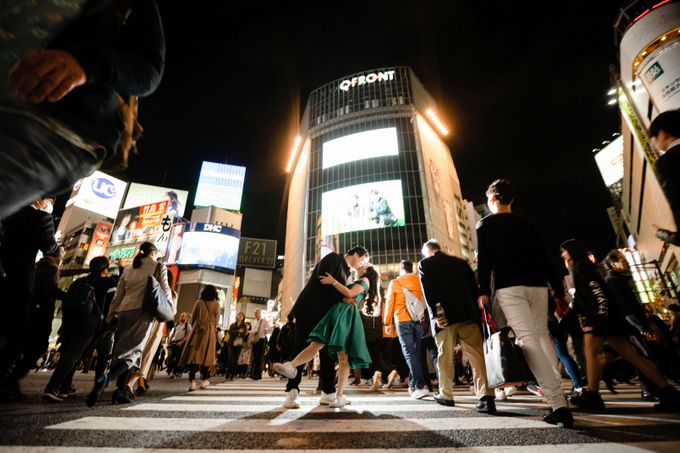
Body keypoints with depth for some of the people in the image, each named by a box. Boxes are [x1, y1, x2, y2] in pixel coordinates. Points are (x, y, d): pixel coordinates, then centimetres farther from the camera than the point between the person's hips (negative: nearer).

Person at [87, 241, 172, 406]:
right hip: (143, 311, -5)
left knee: (122, 349, 10)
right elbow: (165, 290, 5)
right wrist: (169, 306, 24)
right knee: (133, 350, -7)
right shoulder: (158, 267, 6)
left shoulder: (128, 269, 19)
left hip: (124, 311, 5)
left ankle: (121, 391, 6)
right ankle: (106, 378, -30)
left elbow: (118, 295, 16)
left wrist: (110, 316, 21)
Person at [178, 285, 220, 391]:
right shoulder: (216, 303, 1)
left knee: (193, 353, 1)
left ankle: (192, 380, -7)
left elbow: (193, 317, 7)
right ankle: (205, 379, 12)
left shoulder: (198, 302, 4)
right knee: (206, 354, 8)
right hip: (209, 331, 0)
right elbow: (216, 319, 0)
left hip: (197, 330, 1)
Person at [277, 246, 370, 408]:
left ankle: (328, 392, 12)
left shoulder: (346, 271, 19)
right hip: (309, 310, -9)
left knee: (328, 351, 6)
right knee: (301, 350, -5)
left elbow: (342, 290, 16)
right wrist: (343, 298, -17)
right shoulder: (333, 258, -6)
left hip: (324, 314, 9)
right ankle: (291, 393, -1)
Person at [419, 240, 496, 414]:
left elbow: (428, 291, -7)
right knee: (477, 355, 0)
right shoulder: (461, 262, 17)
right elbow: (474, 287, 13)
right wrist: (476, 311, 14)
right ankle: (486, 396, -11)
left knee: (445, 357, 10)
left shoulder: (425, 264, 5)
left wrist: (435, 314, -10)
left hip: (445, 316, -3)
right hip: (467, 314, 3)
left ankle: (446, 396, 20)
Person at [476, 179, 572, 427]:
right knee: (542, 336, 15)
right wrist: (559, 292, 18)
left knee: (528, 340, -10)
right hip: (537, 285, 6)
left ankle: (558, 404, -16)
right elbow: (546, 259, 15)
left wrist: (484, 291, -8)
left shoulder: (486, 224, 4)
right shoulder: (527, 224, 18)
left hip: (509, 287, -5)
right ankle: (557, 395, 14)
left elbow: (484, 260, -7)